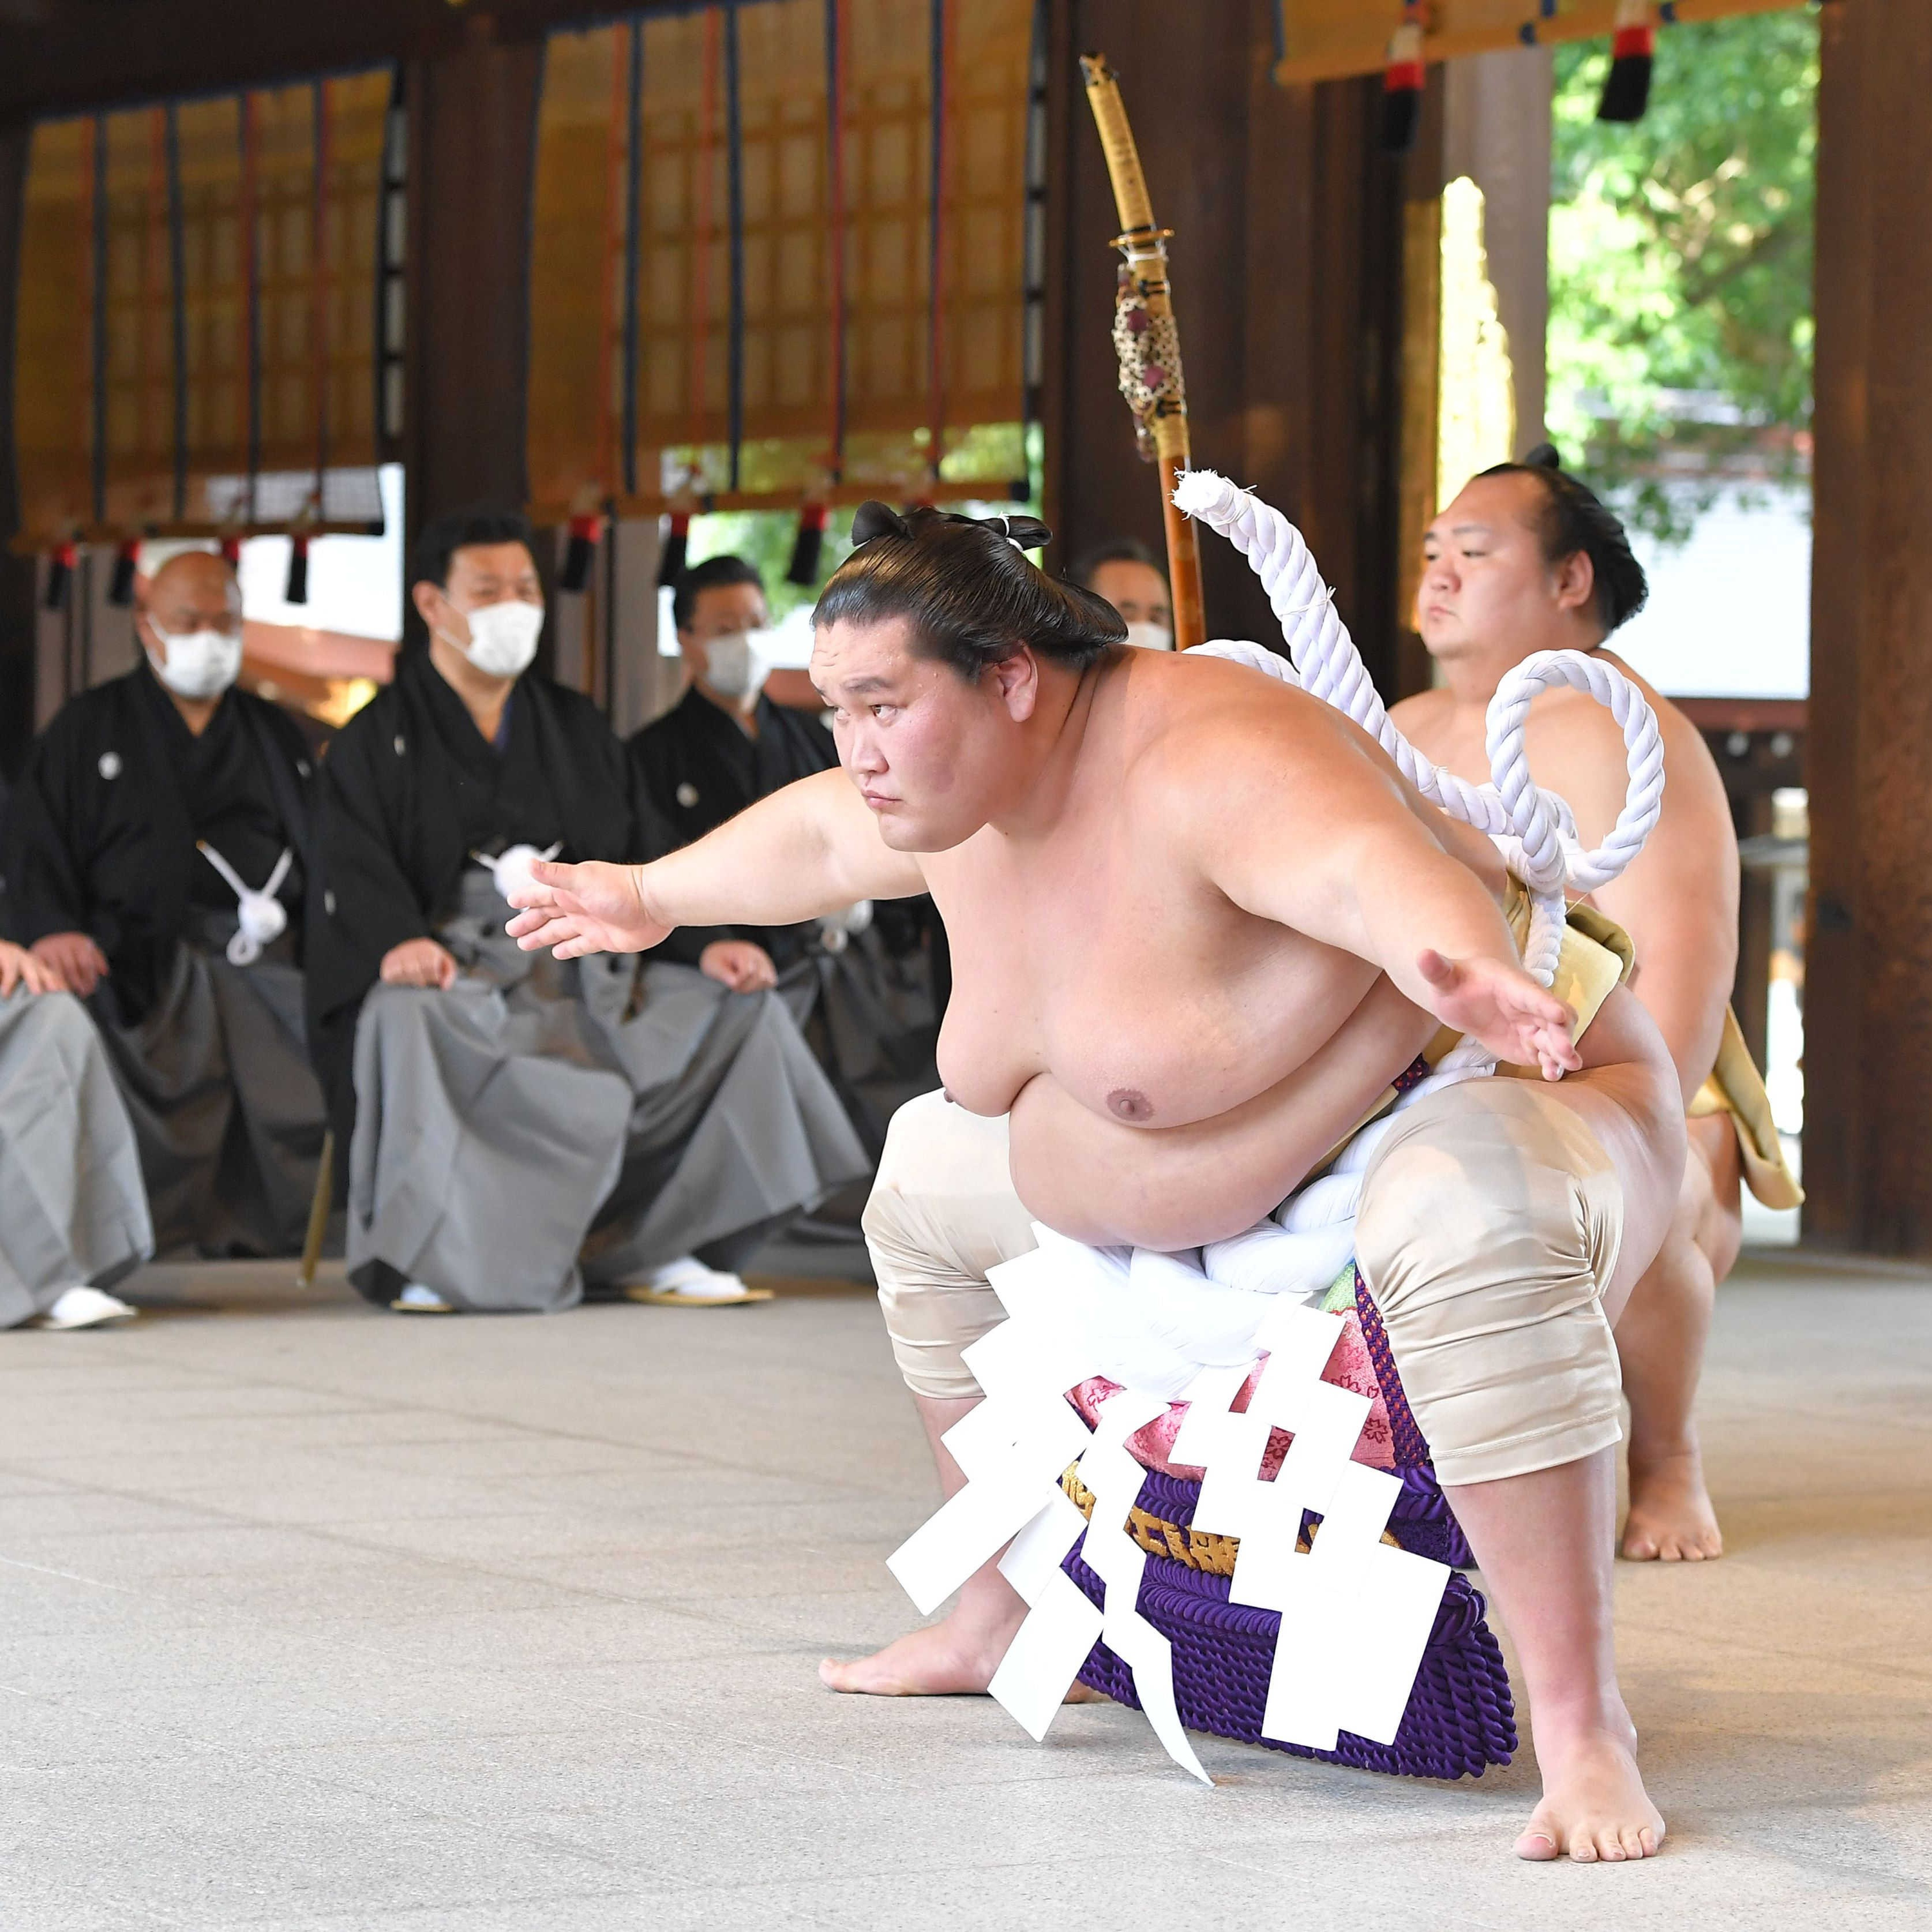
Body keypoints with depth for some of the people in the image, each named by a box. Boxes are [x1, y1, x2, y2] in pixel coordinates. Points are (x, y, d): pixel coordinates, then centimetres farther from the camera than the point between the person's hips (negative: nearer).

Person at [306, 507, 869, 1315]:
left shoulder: (577, 728, 23)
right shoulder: (378, 740, 9)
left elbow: (643, 856, 15)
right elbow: (355, 868, -7)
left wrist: (705, 942, -4)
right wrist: (397, 941, -30)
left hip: (578, 973, 5)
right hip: (449, 969, -5)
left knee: (741, 1005, -14)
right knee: (405, 1023, -39)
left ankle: (650, 1243, -12)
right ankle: (422, 1260, -29)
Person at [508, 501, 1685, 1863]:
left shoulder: (1203, 764, -33)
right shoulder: (960, 777, -2)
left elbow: (1372, 868, -53)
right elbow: (819, 836, 21)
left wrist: (1468, 970, -75)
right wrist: (651, 897, 37)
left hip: (1495, 1097, -10)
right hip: (1235, 1184, 10)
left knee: (1467, 1225, -45)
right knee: (928, 1173, 20)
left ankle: (1587, 1730, -41)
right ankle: (1002, 1622, 31)